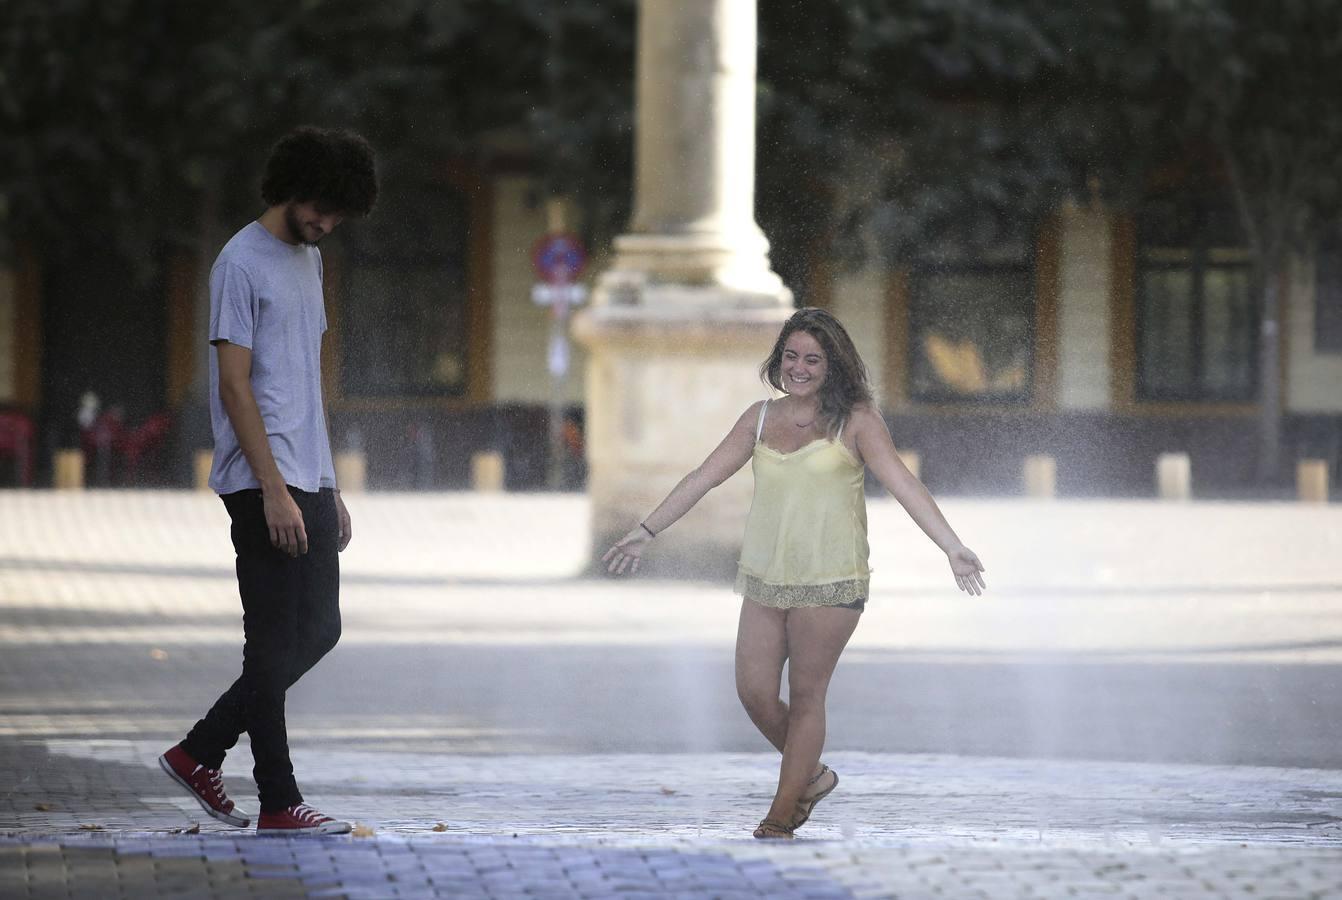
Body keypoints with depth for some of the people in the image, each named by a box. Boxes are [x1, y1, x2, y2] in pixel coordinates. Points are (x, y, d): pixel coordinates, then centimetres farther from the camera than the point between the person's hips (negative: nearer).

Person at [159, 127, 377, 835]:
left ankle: (199, 752, 18)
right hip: (263, 485, -9)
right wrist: (273, 490, -19)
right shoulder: (243, 264, -10)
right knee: (277, 643, -5)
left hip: (310, 483, 9)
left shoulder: (309, 262, 18)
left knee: (318, 631, 10)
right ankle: (278, 802, 0)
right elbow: (235, 386, -14)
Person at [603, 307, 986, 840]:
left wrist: (952, 547, -21)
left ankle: (785, 810, 9)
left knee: (806, 696, -1)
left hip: (829, 581, -5)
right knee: (754, 693, 1)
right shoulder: (761, 418, 9)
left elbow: (903, 484, -11)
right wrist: (645, 532, 12)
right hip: (766, 577, 5)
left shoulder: (855, 421, -4)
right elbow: (704, 477, 13)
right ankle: (812, 776, 25)